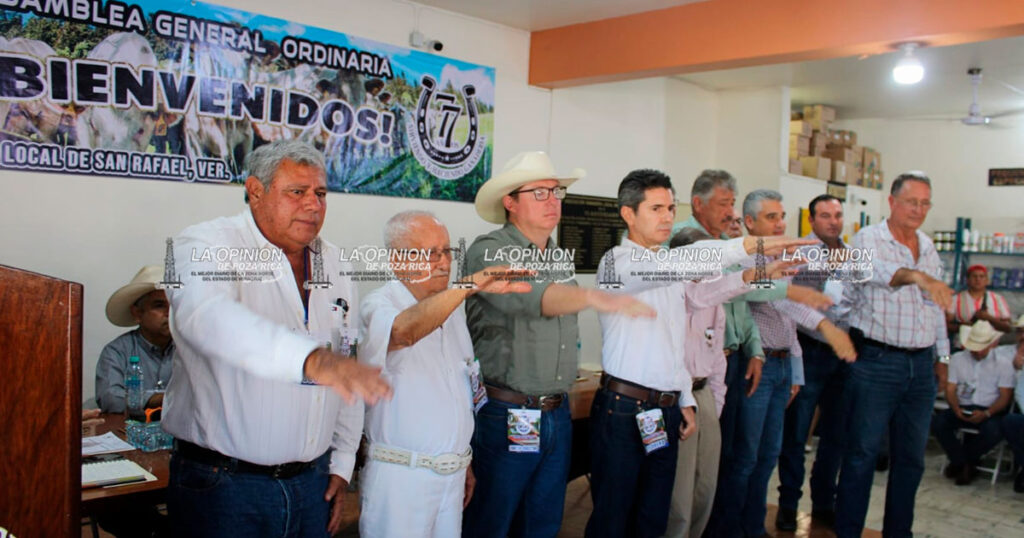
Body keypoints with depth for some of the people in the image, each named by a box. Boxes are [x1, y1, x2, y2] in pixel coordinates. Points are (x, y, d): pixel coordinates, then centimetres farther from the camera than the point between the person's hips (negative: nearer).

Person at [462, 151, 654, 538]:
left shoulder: (560, 258, 13)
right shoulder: (489, 251, -10)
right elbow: (529, 296, -31)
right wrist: (594, 297, -46)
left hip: (557, 415, 7)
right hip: (507, 415, -7)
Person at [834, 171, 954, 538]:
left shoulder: (928, 247, 14)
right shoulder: (868, 239, -7)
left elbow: (937, 307, 21)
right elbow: (875, 269, -31)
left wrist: (943, 356, 19)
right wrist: (916, 275, -49)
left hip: (920, 366, 6)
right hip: (876, 361, -6)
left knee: (911, 457, 13)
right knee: (862, 454, -1)